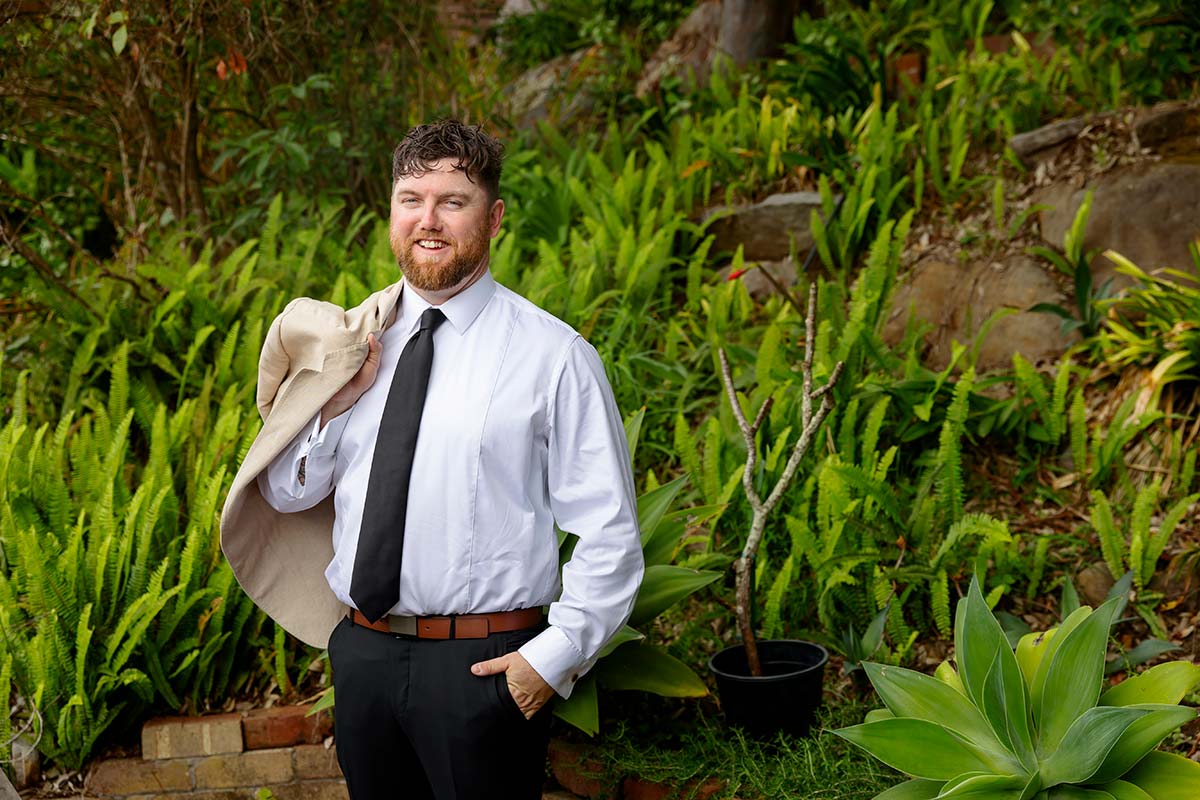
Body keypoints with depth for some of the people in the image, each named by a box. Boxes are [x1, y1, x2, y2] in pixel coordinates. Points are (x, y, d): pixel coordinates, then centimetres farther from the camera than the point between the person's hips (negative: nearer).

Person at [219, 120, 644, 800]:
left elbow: (608, 533, -6)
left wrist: (556, 655, -12)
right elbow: (284, 494, 10)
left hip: (484, 664, -4)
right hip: (361, 653, 4)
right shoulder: (352, 344, 6)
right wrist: (336, 404, -6)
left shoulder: (553, 354, -8)